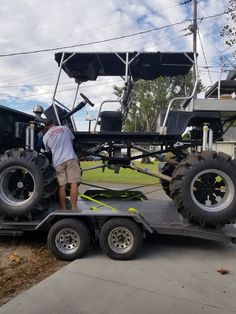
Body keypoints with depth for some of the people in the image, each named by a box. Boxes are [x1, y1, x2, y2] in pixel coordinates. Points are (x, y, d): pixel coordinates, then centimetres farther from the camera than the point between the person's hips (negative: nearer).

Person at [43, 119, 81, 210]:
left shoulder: (45, 136, 13)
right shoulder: (64, 128, 13)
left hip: (58, 162, 2)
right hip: (70, 158, -1)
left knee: (61, 186, 5)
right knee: (73, 184, -2)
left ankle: (63, 209, 8)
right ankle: (74, 208, -3)